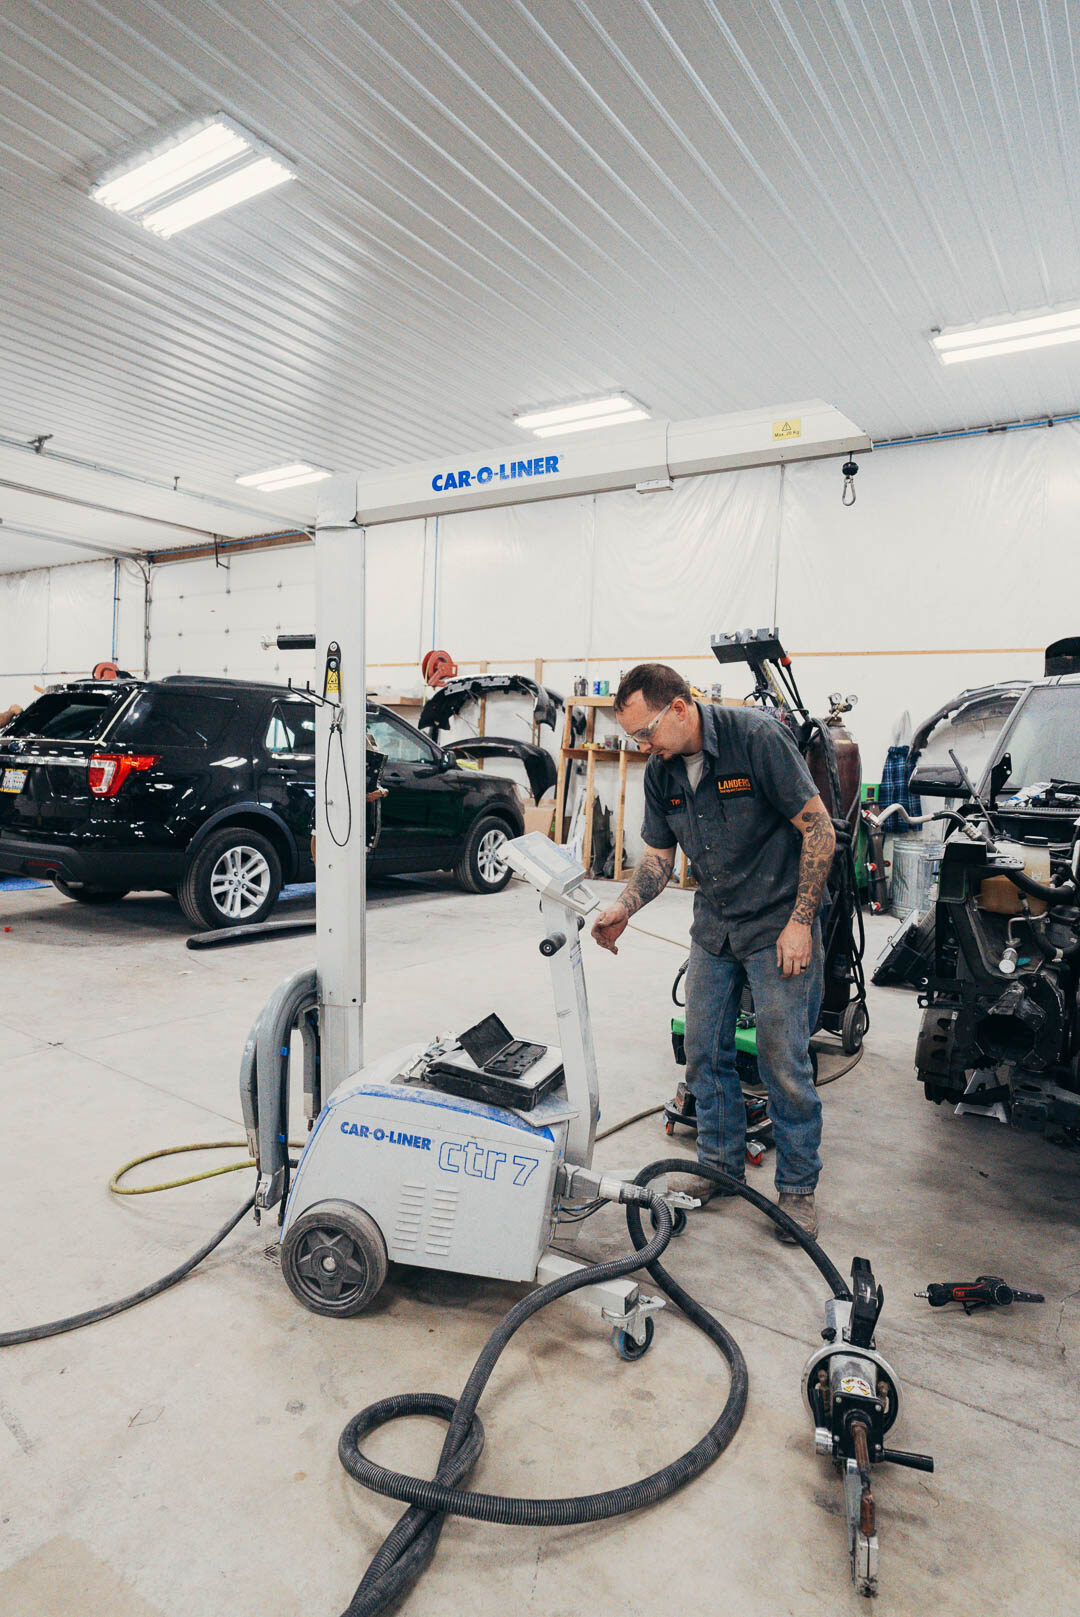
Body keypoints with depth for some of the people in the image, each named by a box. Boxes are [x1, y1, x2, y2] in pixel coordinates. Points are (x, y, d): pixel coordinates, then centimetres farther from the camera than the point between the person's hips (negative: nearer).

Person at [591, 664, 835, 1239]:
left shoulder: (758, 735, -19)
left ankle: (798, 1186, 19)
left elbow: (819, 829, -16)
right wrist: (624, 906, -12)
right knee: (705, 1051, 10)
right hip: (713, 927, 6)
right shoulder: (661, 771, 0)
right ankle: (721, 1163, 30)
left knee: (784, 1062, -1)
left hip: (778, 925, -6)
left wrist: (799, 921, -17)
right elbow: (658, 855, 7)